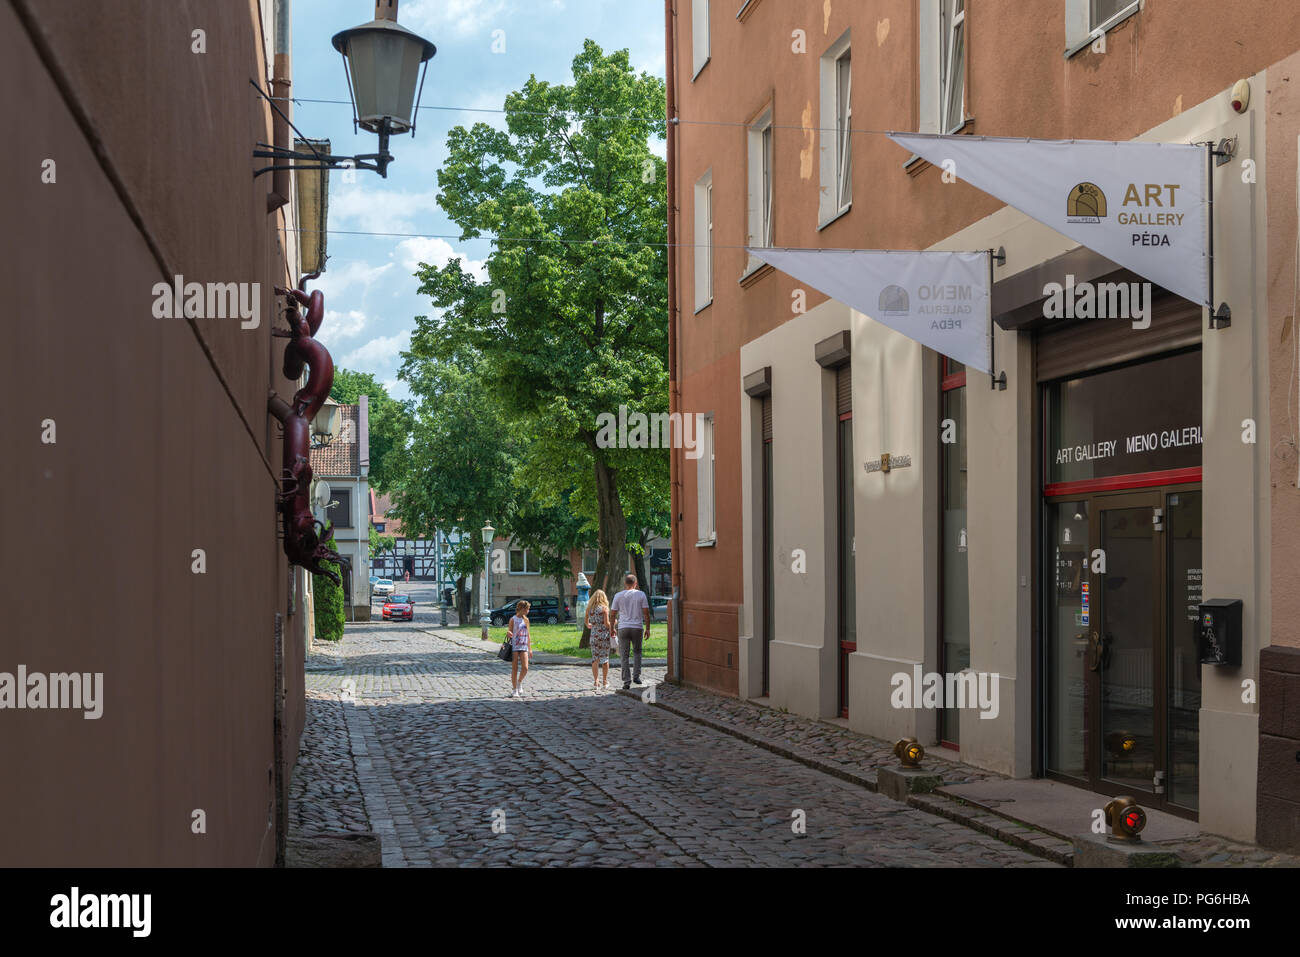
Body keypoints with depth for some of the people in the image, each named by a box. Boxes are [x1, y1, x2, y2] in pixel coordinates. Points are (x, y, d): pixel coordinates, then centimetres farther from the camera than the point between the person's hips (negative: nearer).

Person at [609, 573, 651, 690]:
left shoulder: (618, 596, 2)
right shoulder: (641, 595, 1)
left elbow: (613, 614, 4)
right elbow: (646, 613, -1)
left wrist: (612, 628, 15)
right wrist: (647, 629, 7)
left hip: (623, 628, 0)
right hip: (637, 628, 0)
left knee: (624, 656, 3)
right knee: (637, 652, 19)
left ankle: (626, 681, -1)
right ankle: (636, 675, 11)